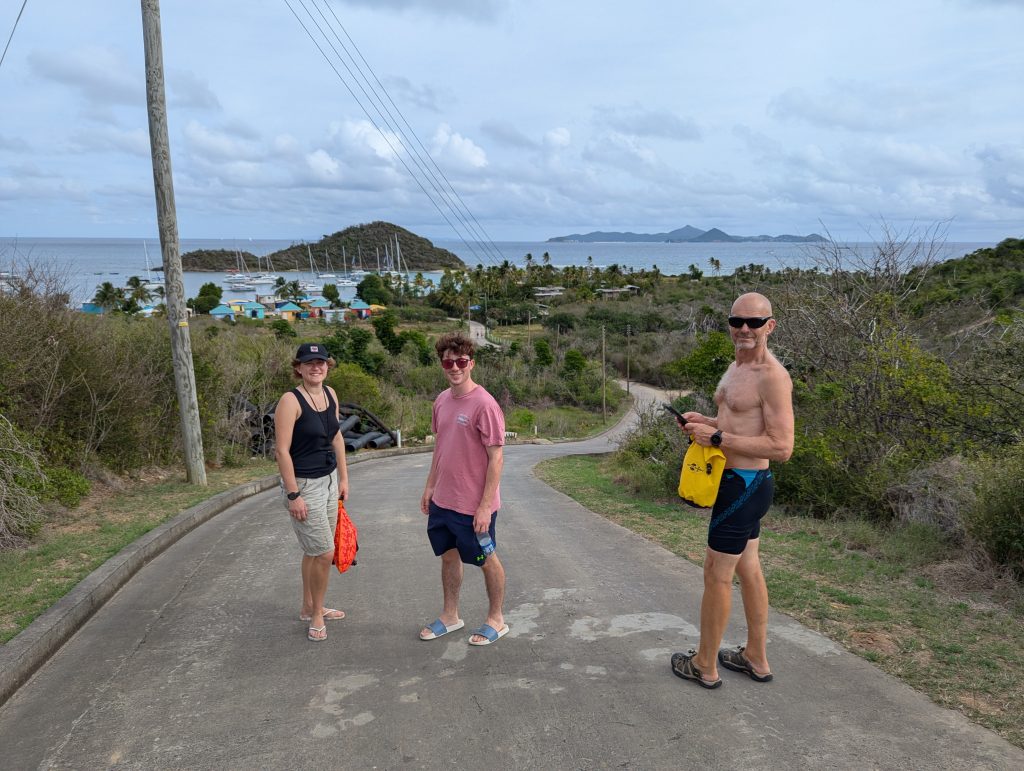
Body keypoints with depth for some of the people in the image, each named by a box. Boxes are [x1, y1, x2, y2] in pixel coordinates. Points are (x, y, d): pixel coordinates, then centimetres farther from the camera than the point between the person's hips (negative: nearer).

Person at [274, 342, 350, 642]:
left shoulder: (330, 394, 5)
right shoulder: (291, 401, -17)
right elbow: (282, 450, -19)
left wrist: (343, 478, 14)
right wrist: (293, 495, -20)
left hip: (328, 481, 7)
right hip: (303, 485, -7)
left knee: (314, 550, 18)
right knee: (325, 553, -3)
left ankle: (309, 608, 35)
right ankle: (316, 614, 17)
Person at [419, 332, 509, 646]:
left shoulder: (484, 405, -19)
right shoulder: (442, 400, 4)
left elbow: (496, 458, -18)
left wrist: (485, 506, -19)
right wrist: (430, 486, 15)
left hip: (473, 505, -7)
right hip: (442, 500, 7)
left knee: (486, 560, 11)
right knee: (448, 555, 19)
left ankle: (496, 619, 30)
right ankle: (450, 616, 37)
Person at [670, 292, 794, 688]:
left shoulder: (772, 376, -20)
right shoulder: (737, 367, 11)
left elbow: (781, 446, -25)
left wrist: (717, 437, -24)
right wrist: (705, 422, 5)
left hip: (745, 485, -10)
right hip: (736, 482, 10)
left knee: (716, 573, 1)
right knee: (748, 569, 18)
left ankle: (705, 665, 18)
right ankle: (756, 658, 32)